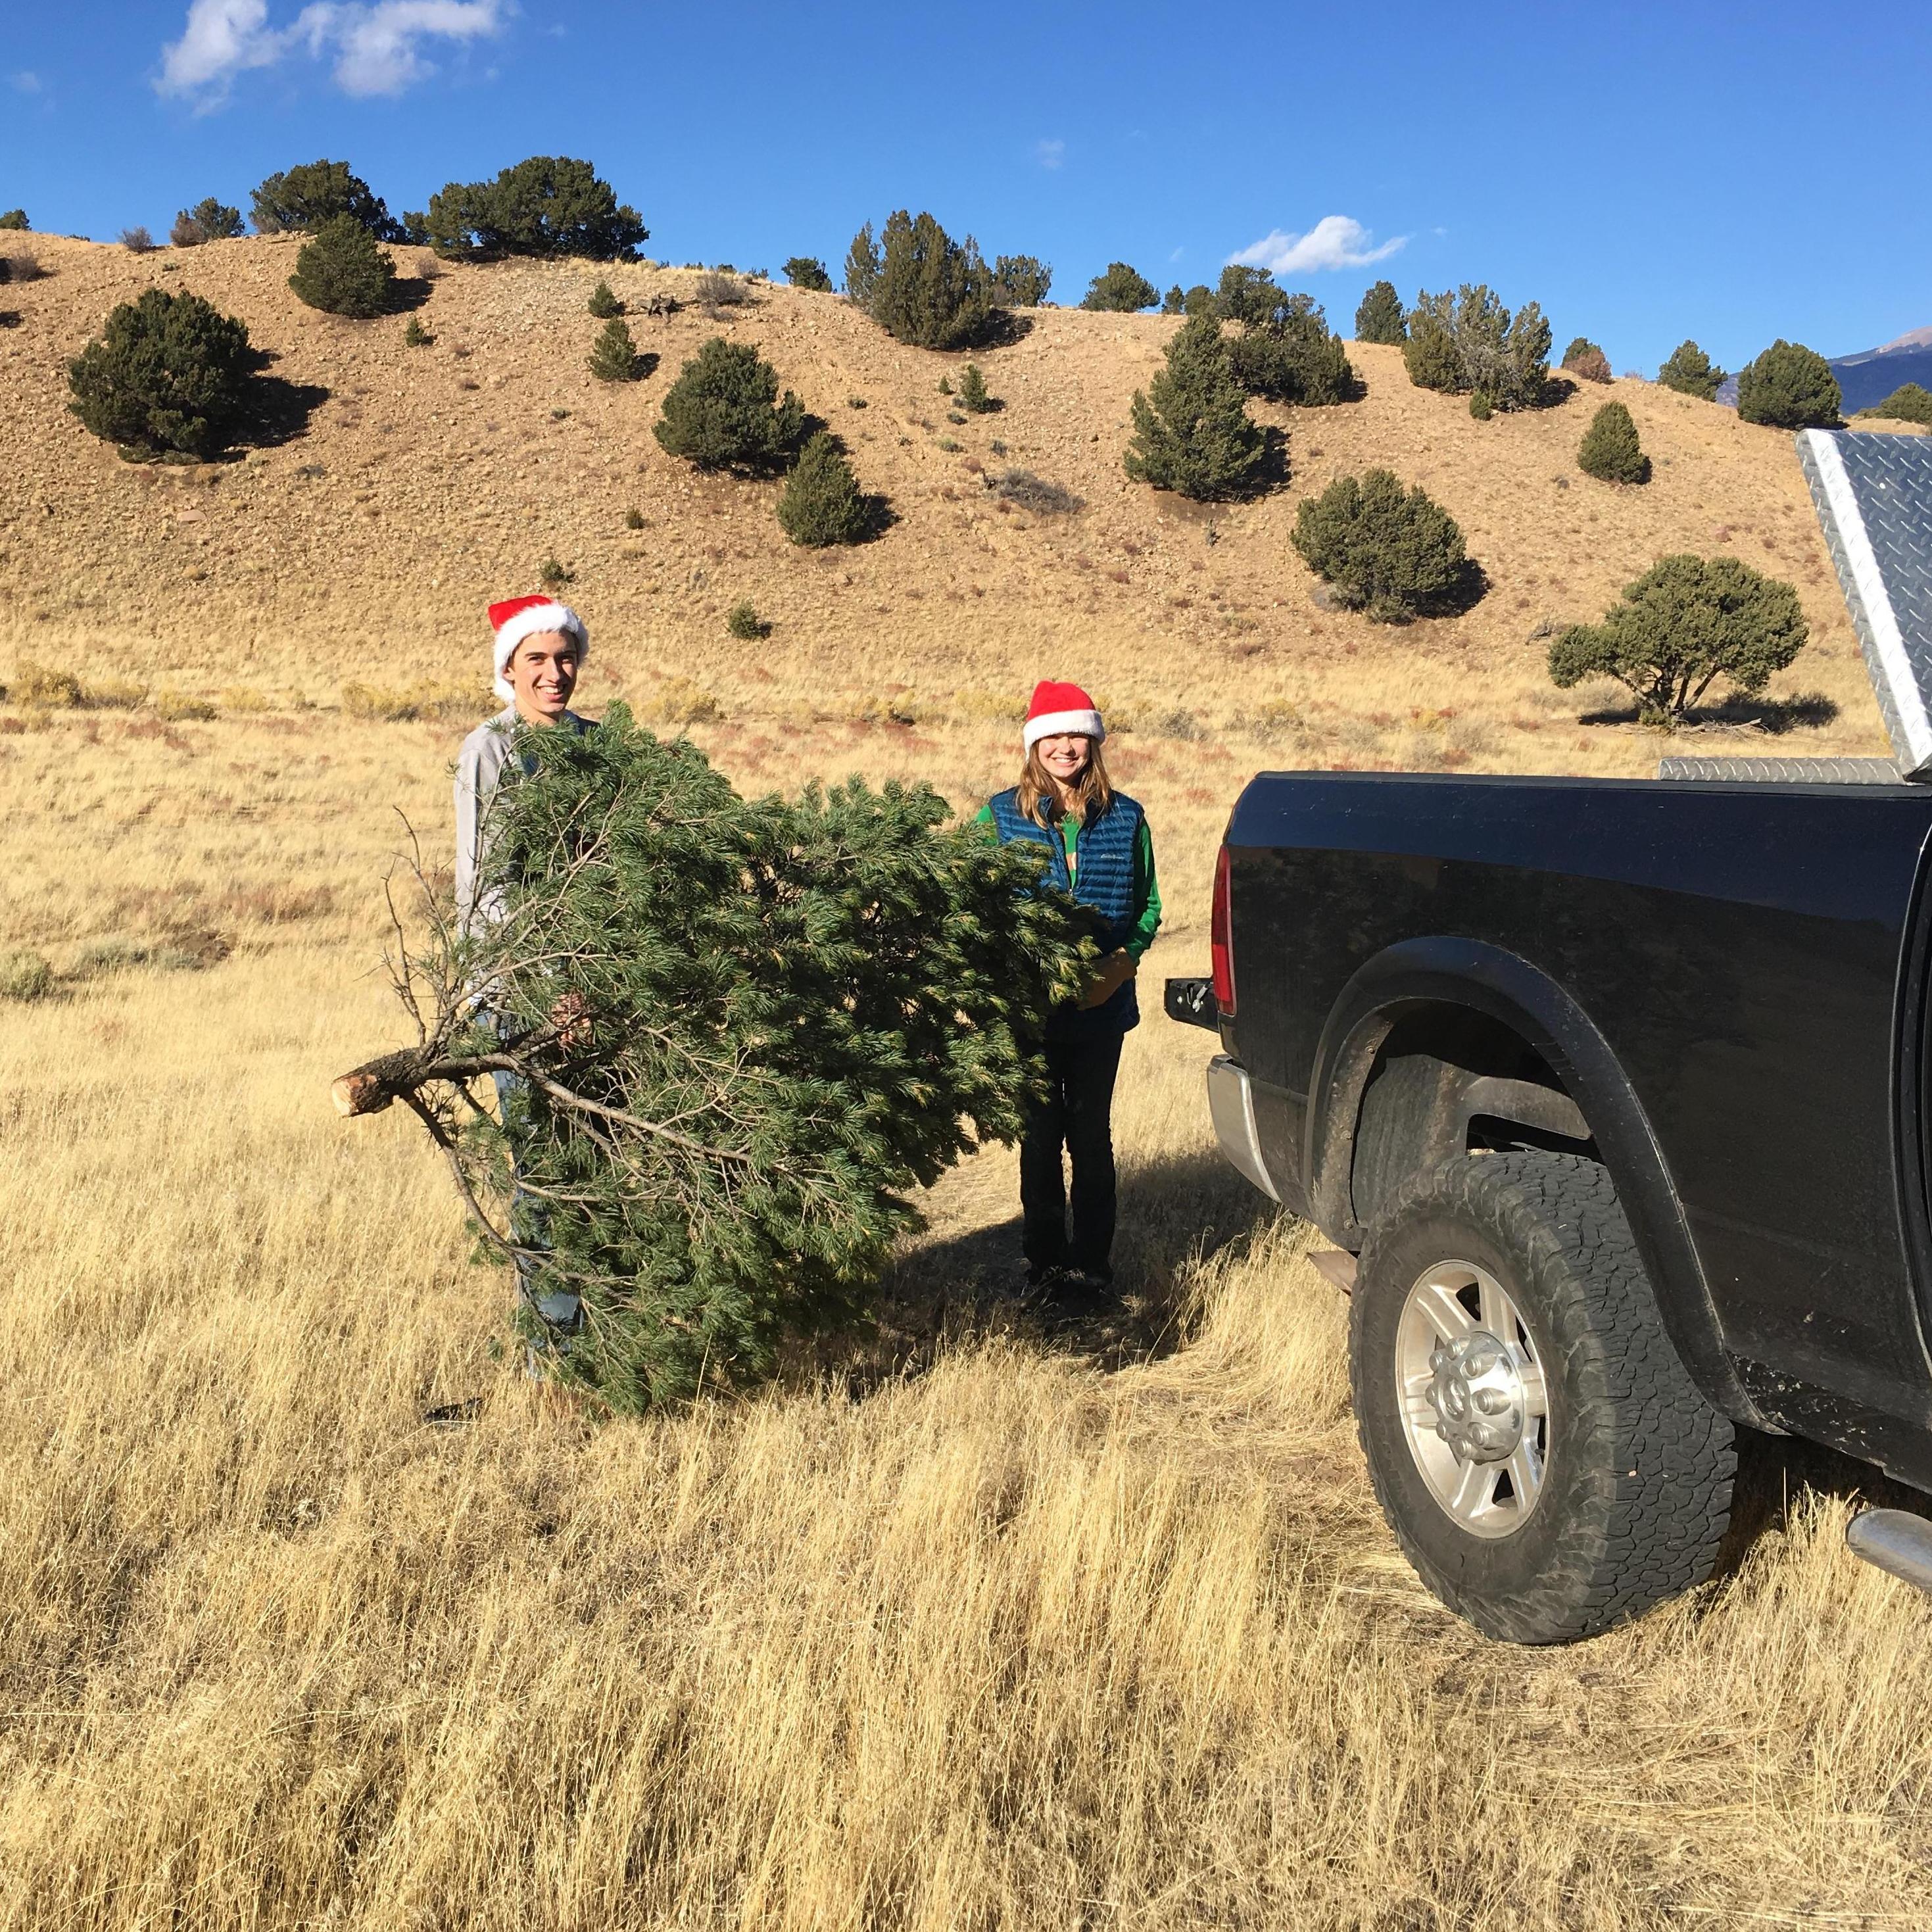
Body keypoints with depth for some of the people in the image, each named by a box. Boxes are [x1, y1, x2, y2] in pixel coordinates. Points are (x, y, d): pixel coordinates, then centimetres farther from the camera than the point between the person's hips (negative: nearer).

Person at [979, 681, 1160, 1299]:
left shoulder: (1125, 818, 3)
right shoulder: (1002, 815, 0)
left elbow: (1148, 906, 6)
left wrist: (1123, 960, -11)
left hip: (1101, 1006, 1)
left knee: (1092, 1133, 8)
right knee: (1040, 1135, 7)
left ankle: (1092, 1263, 19)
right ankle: (1045, 1262, 19)